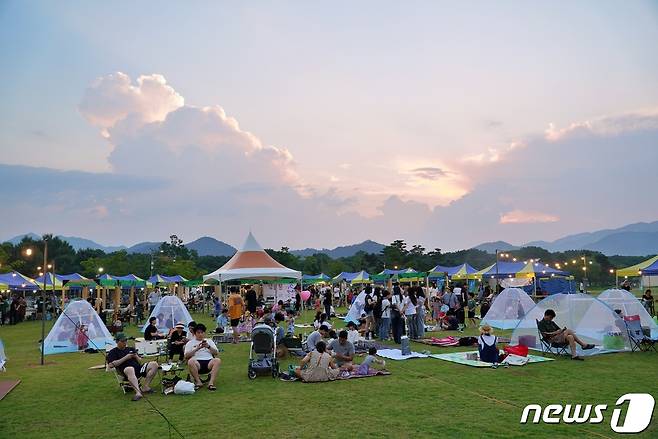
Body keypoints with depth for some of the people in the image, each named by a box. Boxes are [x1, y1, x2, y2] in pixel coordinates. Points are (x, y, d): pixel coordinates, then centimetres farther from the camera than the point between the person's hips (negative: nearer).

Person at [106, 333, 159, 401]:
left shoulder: (130, 349, 29)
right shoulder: (113, 352, 14)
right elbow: (110, 365, -4)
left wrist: (136, 357, 1)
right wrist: (125, 358, -6)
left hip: (138, 368, 6)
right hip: (125, 370, -5)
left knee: (154, 364, -18)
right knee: (130, 370, -42)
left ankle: (145, 387, -23)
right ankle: (138, 392, -56)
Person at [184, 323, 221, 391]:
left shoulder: (209, 341, 24)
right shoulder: (190, 343, 19)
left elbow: (216, 352, 13)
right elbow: (186, 356, 4)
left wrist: (208, 347, -4)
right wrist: (196, 349, -7)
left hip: (209, 362, 1)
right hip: (197, 363, -1)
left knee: (217, 361, -31)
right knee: (190, 361, -35)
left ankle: (211, 383, -34)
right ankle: (198, 382, -22)